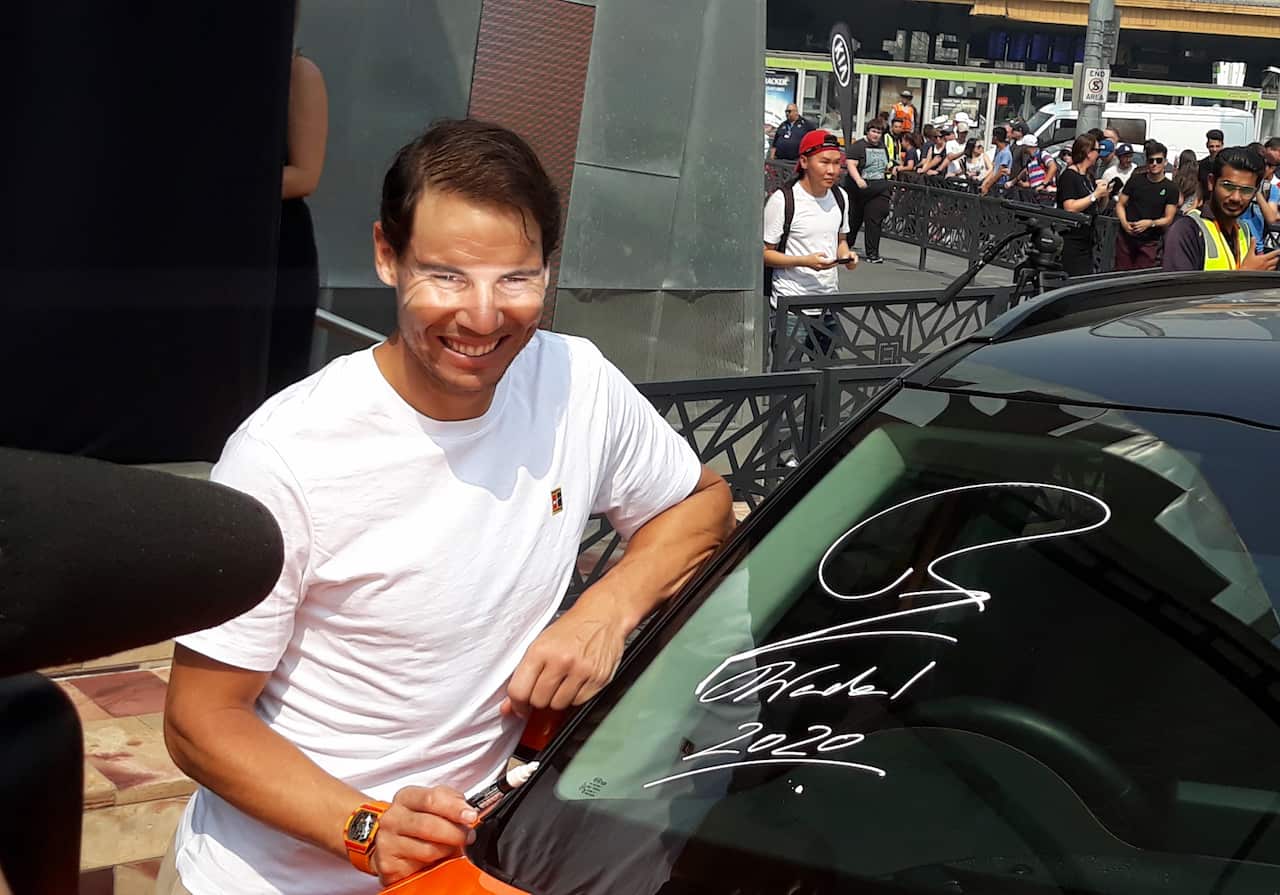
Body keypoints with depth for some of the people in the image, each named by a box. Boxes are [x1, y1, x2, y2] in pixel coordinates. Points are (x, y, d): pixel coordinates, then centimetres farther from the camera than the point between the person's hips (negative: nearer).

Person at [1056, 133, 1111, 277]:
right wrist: (1095, 194, -17)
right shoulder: (1068, 176, -11)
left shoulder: (1089, 177, 16)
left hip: (1086, 242, 9)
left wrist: (1105, 195, 1)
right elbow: (1070, 208, -22)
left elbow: (1099, 208, 22)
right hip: (1071, 242, -9)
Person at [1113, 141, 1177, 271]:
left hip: (1150, 242, -1)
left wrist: (1150, 223, -18)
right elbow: (1120, 204, 9)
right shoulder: (1135, 181, 6)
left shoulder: (1170, 189, 2)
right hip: (1126, 237, 1)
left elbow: (1168, 219, 0)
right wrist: (1124, 222, -10)